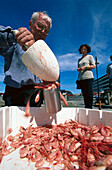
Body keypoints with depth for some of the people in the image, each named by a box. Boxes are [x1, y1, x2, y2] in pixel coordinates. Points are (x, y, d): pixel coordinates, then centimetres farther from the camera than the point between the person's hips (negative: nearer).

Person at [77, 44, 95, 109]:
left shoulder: (90, 56, 11)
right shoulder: (79, 59, 25)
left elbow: (93, 66, 2)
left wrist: (85, 67, -11)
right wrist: (78, 69, 4)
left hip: (88, 77, -5)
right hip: (81, 78, 5)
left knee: (89, 93, -10)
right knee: (84, 94, 2)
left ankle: (90, 107, -6)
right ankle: (86, 107, 5)